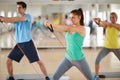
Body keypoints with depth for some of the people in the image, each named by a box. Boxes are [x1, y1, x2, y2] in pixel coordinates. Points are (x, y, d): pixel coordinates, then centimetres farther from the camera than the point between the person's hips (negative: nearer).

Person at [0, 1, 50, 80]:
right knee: (9, 60, 3)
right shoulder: (17, 18, 11)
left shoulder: (28, 16, -7)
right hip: (19, 44, 6)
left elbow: (19, 19, -27)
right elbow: (10, 20, -8)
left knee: (39, 61, -2)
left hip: (28, 43, -6)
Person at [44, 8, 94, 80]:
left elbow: (67, 28, -29)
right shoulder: (70, 28, 4)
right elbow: (59, 28, -12)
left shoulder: (82, 29, -14)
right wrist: (49, 25, -32)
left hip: (79, 59, -5)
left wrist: (52, 24, -35)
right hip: (68, 58, 6)